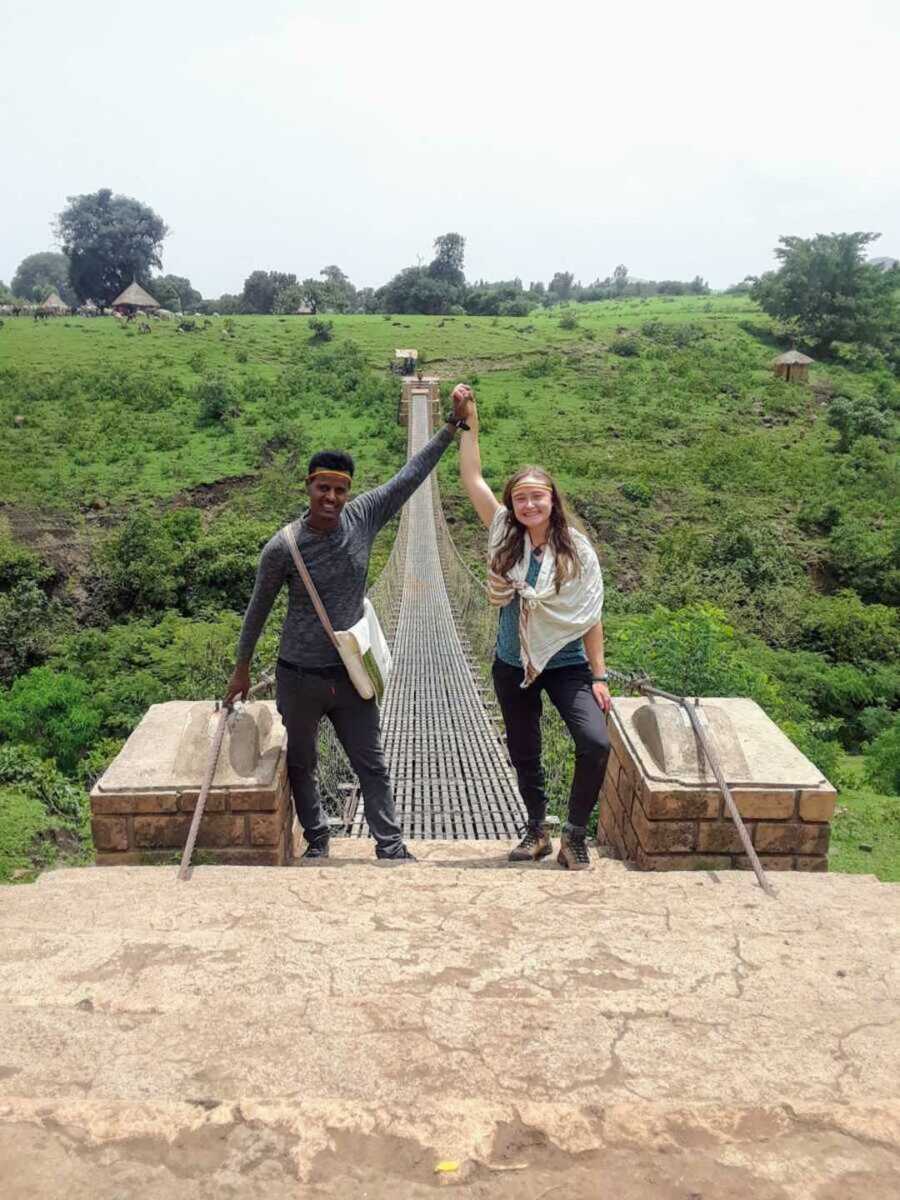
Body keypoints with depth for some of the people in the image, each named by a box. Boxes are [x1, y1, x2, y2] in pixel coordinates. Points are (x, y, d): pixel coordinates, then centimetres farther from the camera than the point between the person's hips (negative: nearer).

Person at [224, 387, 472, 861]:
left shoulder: (363, 517, -8)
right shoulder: (283, 547, -15)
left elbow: (411, 474, -1)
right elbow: (258, 609, -1)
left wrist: (453, 425, -2)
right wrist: (242, 668, 7)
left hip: (351, 672, 2)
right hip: (299, 678, -2)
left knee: (372, 765, 9)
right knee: (300, 765, 14)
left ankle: (391, 848, 21)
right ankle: (317, 841, 35)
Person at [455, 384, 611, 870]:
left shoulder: (577, 550, -10)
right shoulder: (504, 535, -5)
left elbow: (590, 617, -7)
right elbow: (472, 479, -7)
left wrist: (598, 676, -8)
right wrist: (469, 423, -11)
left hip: (566, 664, -2)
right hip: (512, 666, 3)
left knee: (596, 743, -20)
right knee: (524, 755, 14)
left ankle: (575, 836, -1)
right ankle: (537, 833, 36)